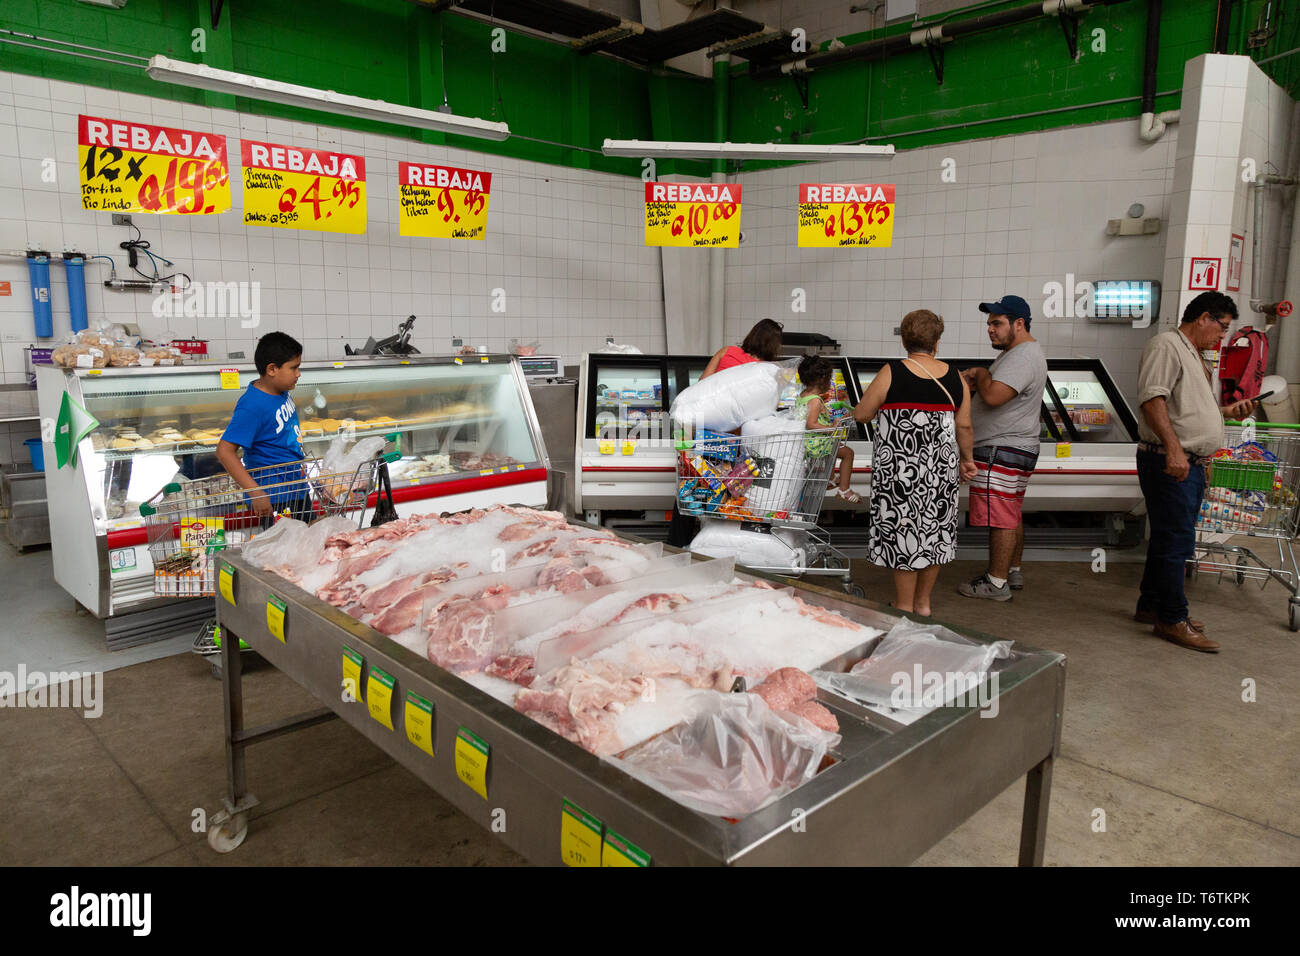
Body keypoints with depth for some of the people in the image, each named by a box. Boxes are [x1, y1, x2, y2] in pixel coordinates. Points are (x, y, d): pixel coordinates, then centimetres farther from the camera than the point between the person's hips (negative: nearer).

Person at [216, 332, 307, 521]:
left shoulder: (281, 391, 3)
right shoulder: (252, 406, -23)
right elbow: (225, 451, -27)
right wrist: (255, 492, -32)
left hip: (296, 485, 9)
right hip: (274, 494, -9)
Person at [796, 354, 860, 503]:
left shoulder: (802, 395, 6)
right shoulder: (816, 401, -22)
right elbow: (811, 424, -31)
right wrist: (831, 428, -27)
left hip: (804, 442, 10)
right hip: (815, 445, -10)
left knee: (834, 447, 34)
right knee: (847, 452, 2)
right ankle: (844, 489, 5)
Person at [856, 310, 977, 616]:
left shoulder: (892, 373, -10)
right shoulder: (955, 378, 1)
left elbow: (861, 414, -6)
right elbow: (964, 426, 4)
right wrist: (967, 459, 18)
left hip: (899, 467, -4)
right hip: (942, 468, 4)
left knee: (902, 532, 5)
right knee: (934, 530, 16)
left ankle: (904, 607, 14)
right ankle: (923, 602, 28)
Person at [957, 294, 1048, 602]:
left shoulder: (1023, 357, -18)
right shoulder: (1019, 352, 18)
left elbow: (993, 395, -30)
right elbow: (990, 393, 23)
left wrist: (981, 373, -11)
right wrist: (972, 382, 3)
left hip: (1003, 451, -11)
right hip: (1015, 449, 11)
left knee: (1000, 517, -7)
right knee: (1011, 515, 18)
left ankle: (996, 582, -2)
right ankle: (1013, 572, 29)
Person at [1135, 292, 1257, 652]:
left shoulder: (1193, 354, 24)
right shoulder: (1165, 345, -8)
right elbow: (1153, 399, -21)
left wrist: (1227, 412, 14)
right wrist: (1174, 448, -28)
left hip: (1190, 465, 10)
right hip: (1168, 462, -10)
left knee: (1170, 540, 14)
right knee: (1177, 541, -8)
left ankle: (1151, 606, 24)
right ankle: (1172, 619, -1)